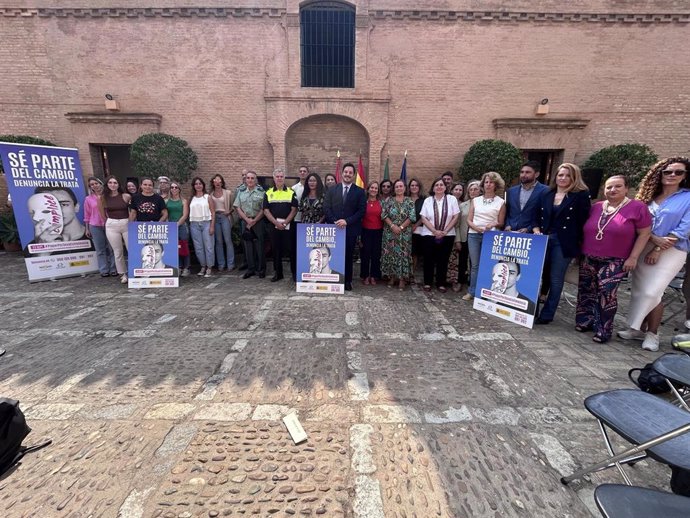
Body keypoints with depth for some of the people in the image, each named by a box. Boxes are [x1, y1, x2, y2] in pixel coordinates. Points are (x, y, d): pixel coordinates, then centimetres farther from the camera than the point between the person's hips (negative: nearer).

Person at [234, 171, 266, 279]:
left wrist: (254, 220, -11)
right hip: (245, 222, 3)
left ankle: (261, 269, 9)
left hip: (258, 221, -3)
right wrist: (247, 219, -7)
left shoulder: (261, 192, -1)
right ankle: (250, 269, 15)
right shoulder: (241, 192, 10)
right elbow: (238, 208, 6)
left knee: (259, 245, -1)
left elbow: (263, 209, -6)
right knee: (247, 246, 6)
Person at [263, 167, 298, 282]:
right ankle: (278, 273, 18)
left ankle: (294, 272, 11)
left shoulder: (291, 192, 3)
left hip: (288, 226, -2)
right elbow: (266, 211, 1)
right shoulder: (268, 193, 7)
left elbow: (294, 210, -3)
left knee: (291, 249, 1)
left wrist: (285, 222, -14)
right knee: (276, 250, 8)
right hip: (273, 226, 2)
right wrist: (276, 223, -12)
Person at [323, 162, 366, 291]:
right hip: (334, 228, 1)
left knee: (348, 255, 7)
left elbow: (362, 211, -4)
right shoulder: (332, 189, 8)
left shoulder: (360, 192, 3)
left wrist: (347, 221, -14)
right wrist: (335, 222, -12)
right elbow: (326, 208, 2)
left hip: (350, 229, -1)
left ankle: (347, 281, 19)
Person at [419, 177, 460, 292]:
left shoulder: (452, 199, 1)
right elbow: (424, 218, -3)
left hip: (447, 235, 0)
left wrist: (445, 231, -9)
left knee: (443, 260, 6)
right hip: (429, 234, 0)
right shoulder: (428, 200, 3)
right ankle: (427, 283, 15)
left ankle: (441, 283, 17)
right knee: (429, 259, 4)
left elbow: (455, 217, -2)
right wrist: (435, 231, -12)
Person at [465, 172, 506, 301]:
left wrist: (494, 224, -16)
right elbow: (469, 220, 8)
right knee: (475, 264, 4)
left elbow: (501, 224, 6)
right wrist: (476, 227, -11)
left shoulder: (501, 202, 4)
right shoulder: (475, 200, 11)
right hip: (474, 235, 2)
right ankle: (472, 291, 11)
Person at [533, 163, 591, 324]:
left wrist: (579, 244, -6)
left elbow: (583, 221, -3)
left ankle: (547, 314, 14)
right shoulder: (546, 194, 11)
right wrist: (536, 230, -5)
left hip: (563, 243, -3)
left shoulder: (581, 195, -1)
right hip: (543, 240, 4)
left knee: (556, 280, 3)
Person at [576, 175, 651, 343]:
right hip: (588, 259, 4)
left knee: (606, 294, -9)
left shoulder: (637, 207, -4)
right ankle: (585, 321, 24)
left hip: (615, 262, -4)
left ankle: (603, 330, 4)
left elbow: (644, 234, -4)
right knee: (586, 291, 9)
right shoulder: (596, 207, 7)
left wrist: (633, 257, -9)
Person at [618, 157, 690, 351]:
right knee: (639, 291, 5)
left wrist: (657, 250, -12)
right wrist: (655, 239, -13)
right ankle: (639, 328, 18)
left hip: (671, 252, -4)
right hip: (643, 248, 4)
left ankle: (652, 334, 7)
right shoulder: (649, 196, 9)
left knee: (651, 293, -11)